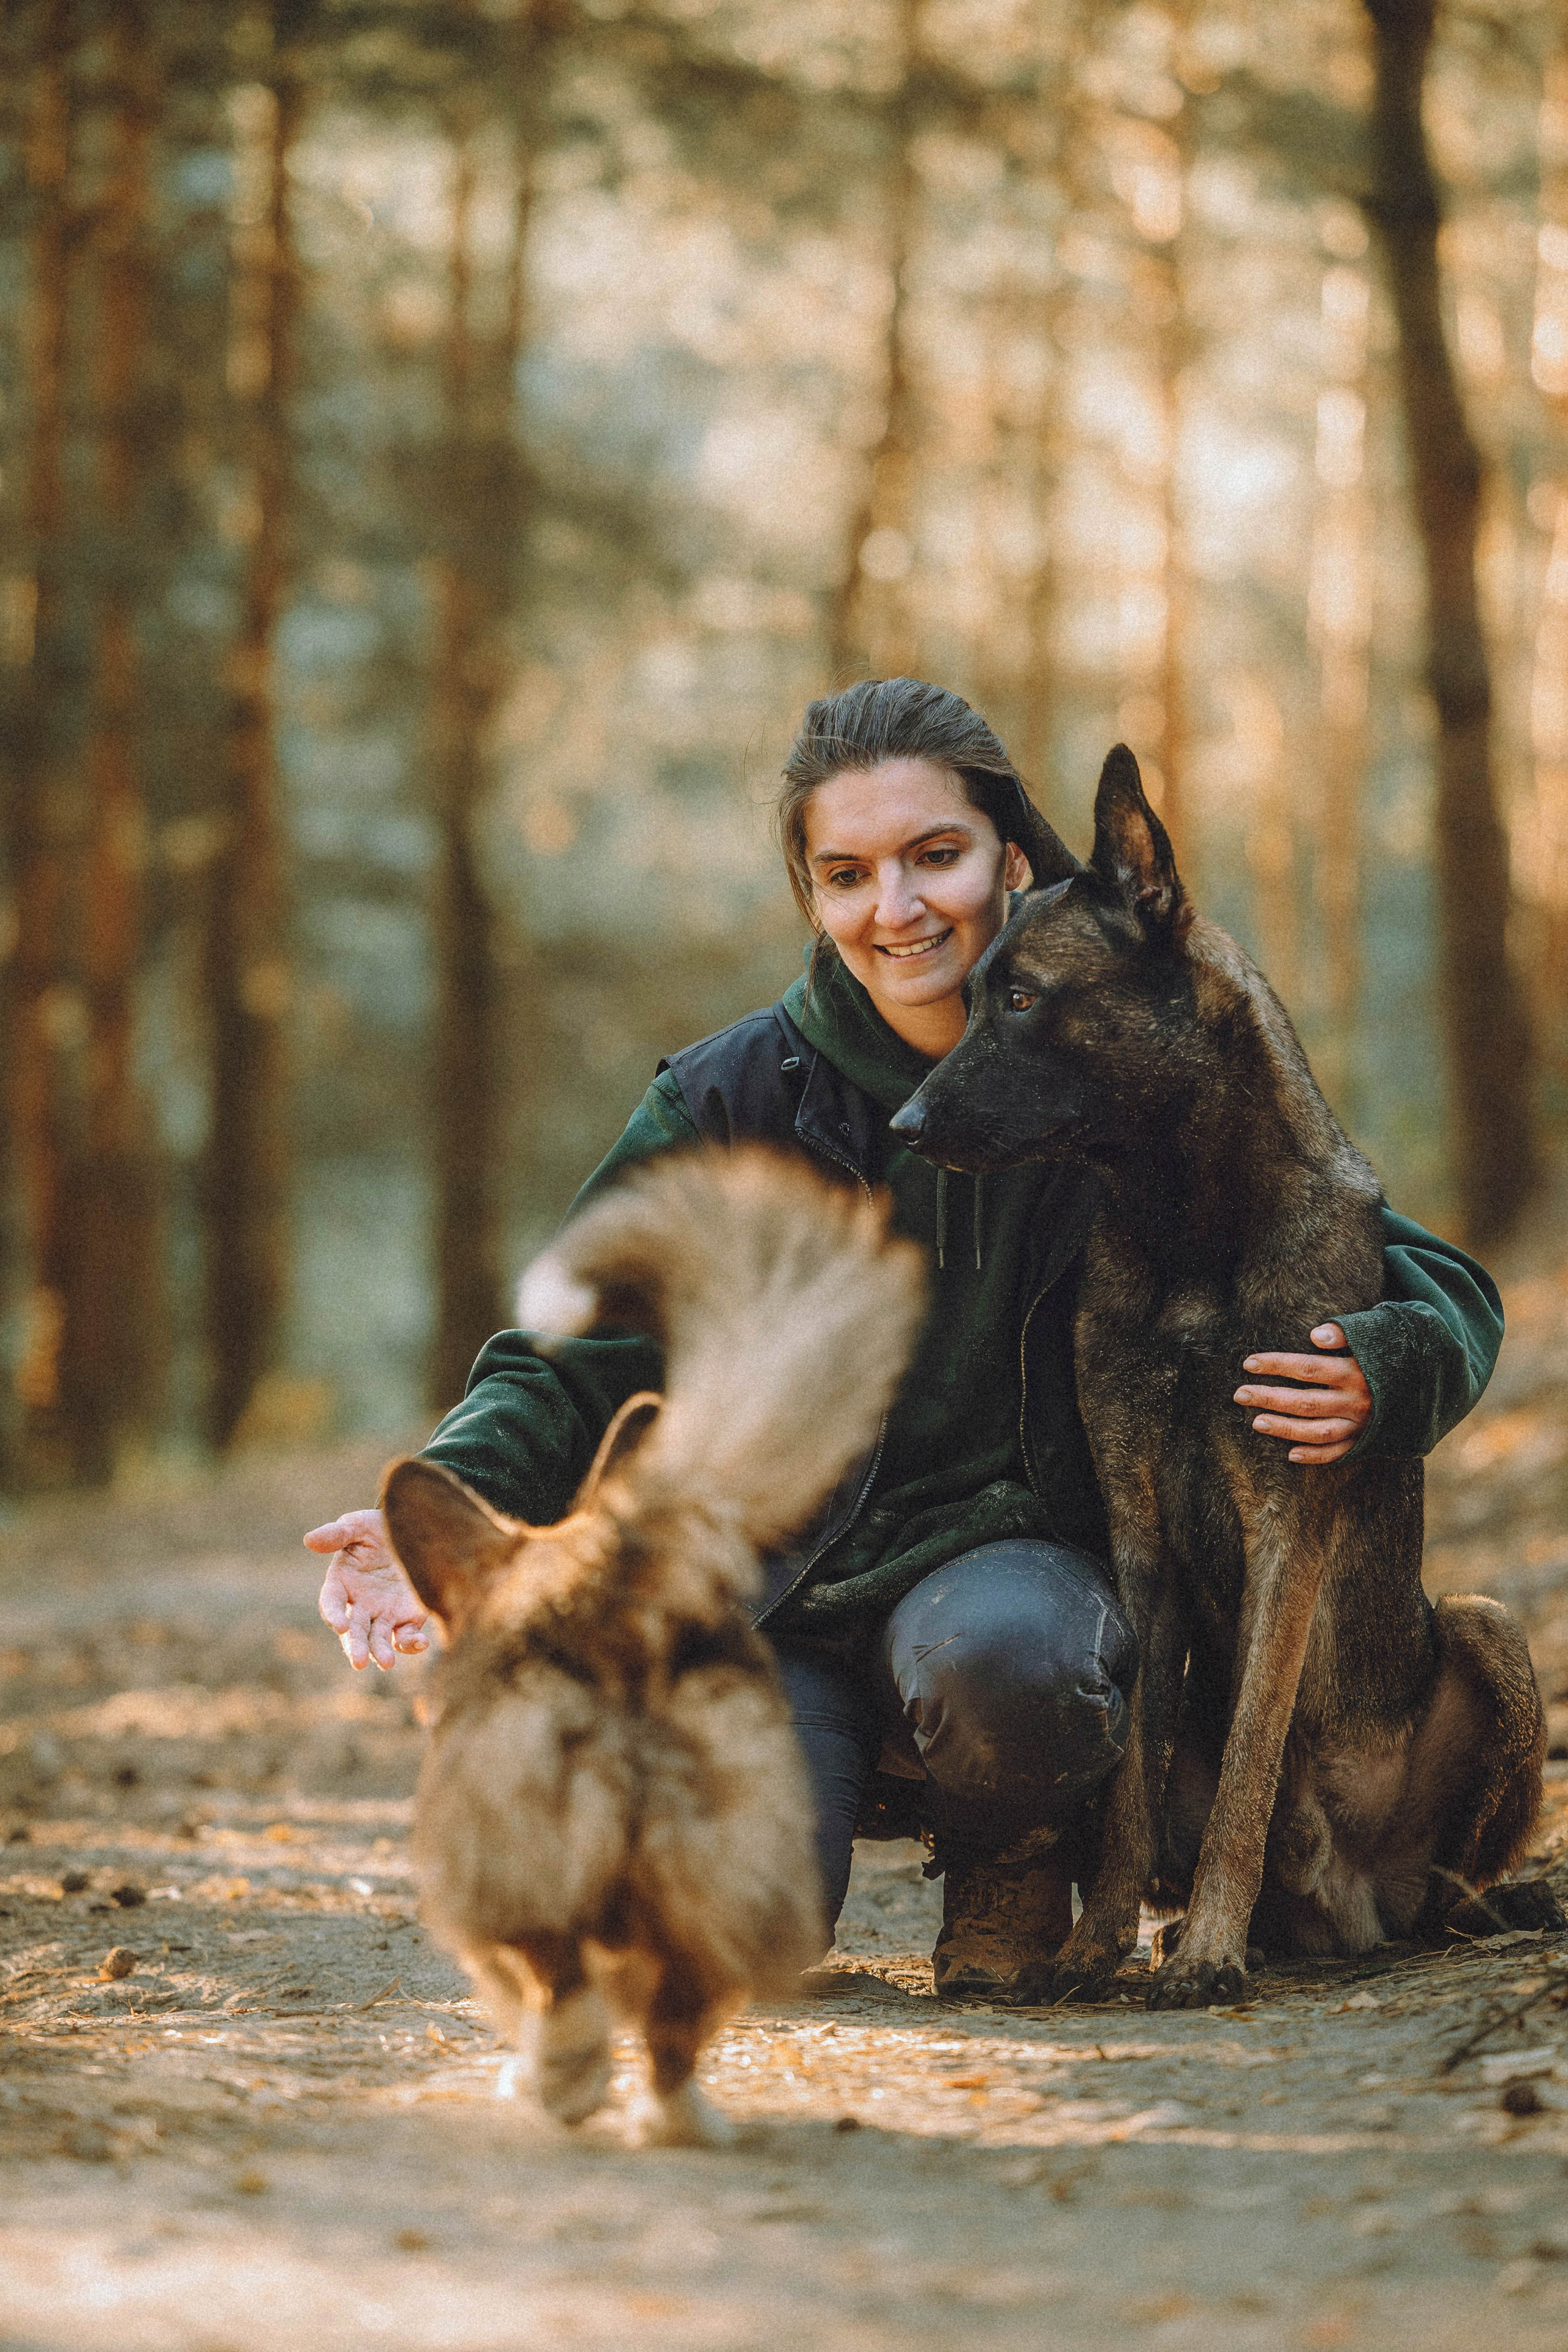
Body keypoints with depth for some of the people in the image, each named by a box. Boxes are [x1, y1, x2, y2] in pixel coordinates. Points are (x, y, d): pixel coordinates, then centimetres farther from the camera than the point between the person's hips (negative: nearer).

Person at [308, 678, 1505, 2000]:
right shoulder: (739, 1097, -1)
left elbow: (1440, 1289, 0)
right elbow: (570, 1359, 3)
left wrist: (1378, 1377, -24)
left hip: (1026, 1556, -1)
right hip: (784, 1582, 1)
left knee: (994, 1654, -38)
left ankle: (1018, 1846, 0)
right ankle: (837, 1770, 13)